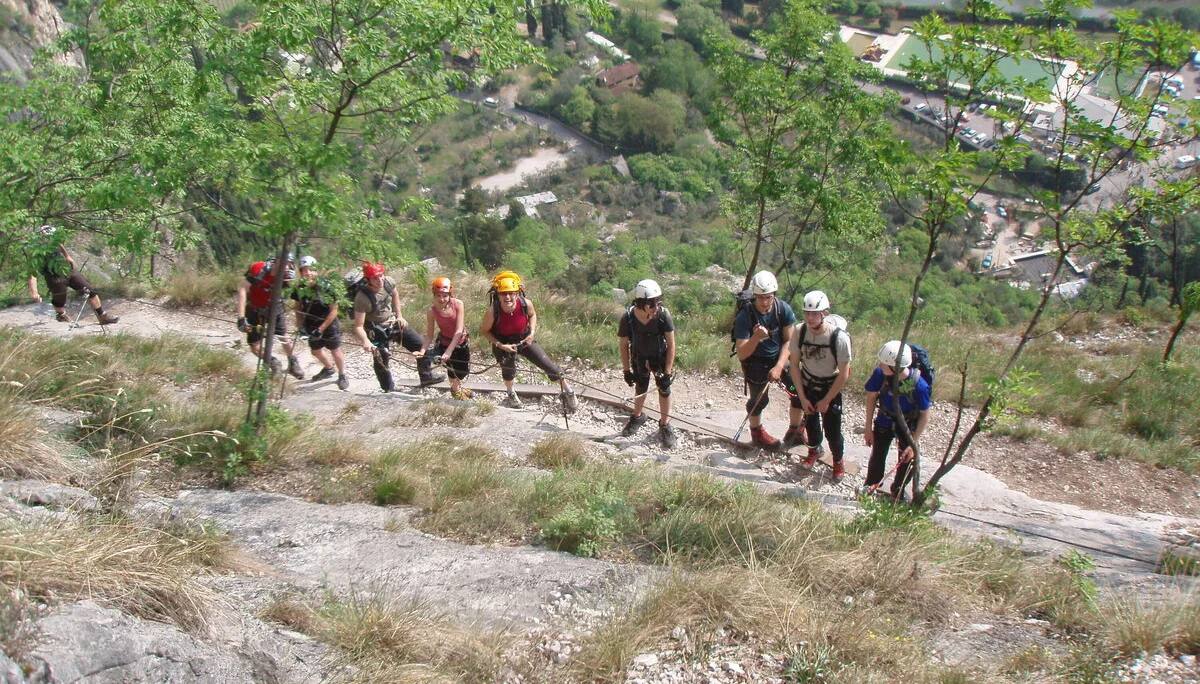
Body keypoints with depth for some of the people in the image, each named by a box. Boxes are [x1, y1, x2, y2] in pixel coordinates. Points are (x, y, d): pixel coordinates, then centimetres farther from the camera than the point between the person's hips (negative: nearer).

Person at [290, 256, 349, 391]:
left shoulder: (326, 286, -25)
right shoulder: (300, 288, -13)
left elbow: (334, 311, -20)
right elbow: (298, 307, 6)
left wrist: (321, 329, -20)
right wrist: (300, 325, -4)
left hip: (329, 324, -5)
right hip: (311, 325, 5)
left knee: (335, 351, 2)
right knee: (315, 350, 18)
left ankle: (342, 376, 24)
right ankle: (328, 369, 45)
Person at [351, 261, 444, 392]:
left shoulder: (389, 282, -15)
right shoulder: (362, 298, -30)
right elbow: (358, 326, -28)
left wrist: (399, 316, 9)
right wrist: (365, 342, -44)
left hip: (394, 322, 6)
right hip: (378, 331, -5)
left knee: (421, 344, 6)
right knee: (381, 364, 2)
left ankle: (426, 376, 23)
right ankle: (389, 391, 24)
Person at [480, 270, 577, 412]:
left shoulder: (526, 304, -27)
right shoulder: (493, 311, -33)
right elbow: (486, 331, -14)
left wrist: (532, 332, -12)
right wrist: (500, 345, -24)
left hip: (524, 339, 1)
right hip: (503, 343, -1)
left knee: (548, 365, -4)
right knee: (508, 371, 16)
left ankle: (567, 392, 17)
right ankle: (511, 395, 51)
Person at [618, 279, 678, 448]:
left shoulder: (663, 315, -31)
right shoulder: (628, 319, -28)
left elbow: (671, 344, -22)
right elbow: (624, 345, -12)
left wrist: (667, 372, -23)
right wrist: (627, 371, -8)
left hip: (660, 357, -1)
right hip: (639, 358, 1)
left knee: (664, 389, -3)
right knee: (641, 388, 12)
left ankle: (664, 425, 16)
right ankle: (637, 417, 40)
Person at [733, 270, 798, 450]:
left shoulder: (783, 309, -17)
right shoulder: (744, 316, -26)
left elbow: (789, 341, -10)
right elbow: (741, 355, -25)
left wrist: (779, 367, -21)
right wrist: (756, 337, -44)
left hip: (780, 357, 3)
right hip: (756, 362, -3)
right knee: (759, 399, 2)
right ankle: (757, 433, 33)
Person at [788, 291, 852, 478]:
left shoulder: (839, 337, -28)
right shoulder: (800, 332, -19)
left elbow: (843, 375, -18)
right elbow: (794, 365, -7)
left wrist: (826, 401, -12)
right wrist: (802, 398, -8)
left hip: (830, 387, -3)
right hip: (807, 385, 3)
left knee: (832, 429, -1)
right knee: (810, 420, 12)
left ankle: (838, 460, 28)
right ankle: (815, 449, 43)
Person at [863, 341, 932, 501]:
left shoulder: (919, 385, -36)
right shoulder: (880, 373, -30)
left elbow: (925, 415, -20)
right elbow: (871, 397, -10)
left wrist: (914, 443, -16)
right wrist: (868, 427, -3)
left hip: (907, 427, -2)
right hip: (884, 422, 2)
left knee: (906, 459, 18)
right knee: (878, 455, 21)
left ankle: (898, 491, 47)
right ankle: (872, 483, 51)